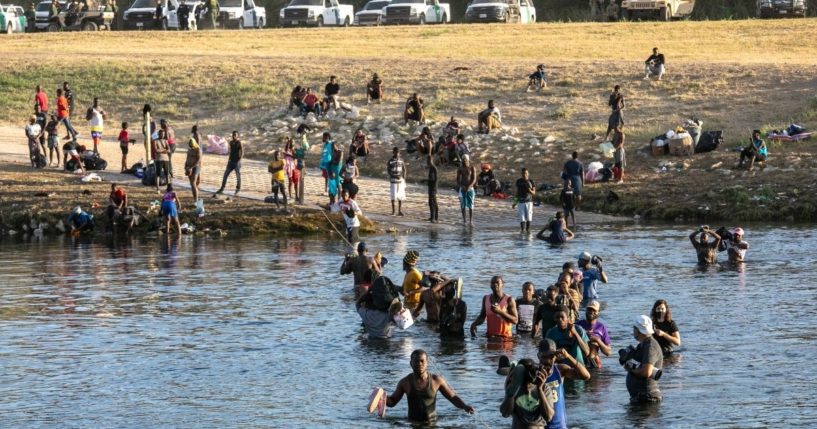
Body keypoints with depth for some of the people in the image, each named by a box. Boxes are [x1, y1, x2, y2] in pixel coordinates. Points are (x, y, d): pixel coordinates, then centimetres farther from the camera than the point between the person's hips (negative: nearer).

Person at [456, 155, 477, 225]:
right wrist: (461, 186, -15)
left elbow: (474, 179, -7)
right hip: (462, 188, 2)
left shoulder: (472, 168, -3)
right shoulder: (460, 169, 3)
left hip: (470, 188, -2)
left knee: (470, 205, -4)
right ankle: (464, 219, 10)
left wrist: (469, 187, -20)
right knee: (463, 204, 2)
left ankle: (471, 221, -1)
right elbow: (458, 179, 3)